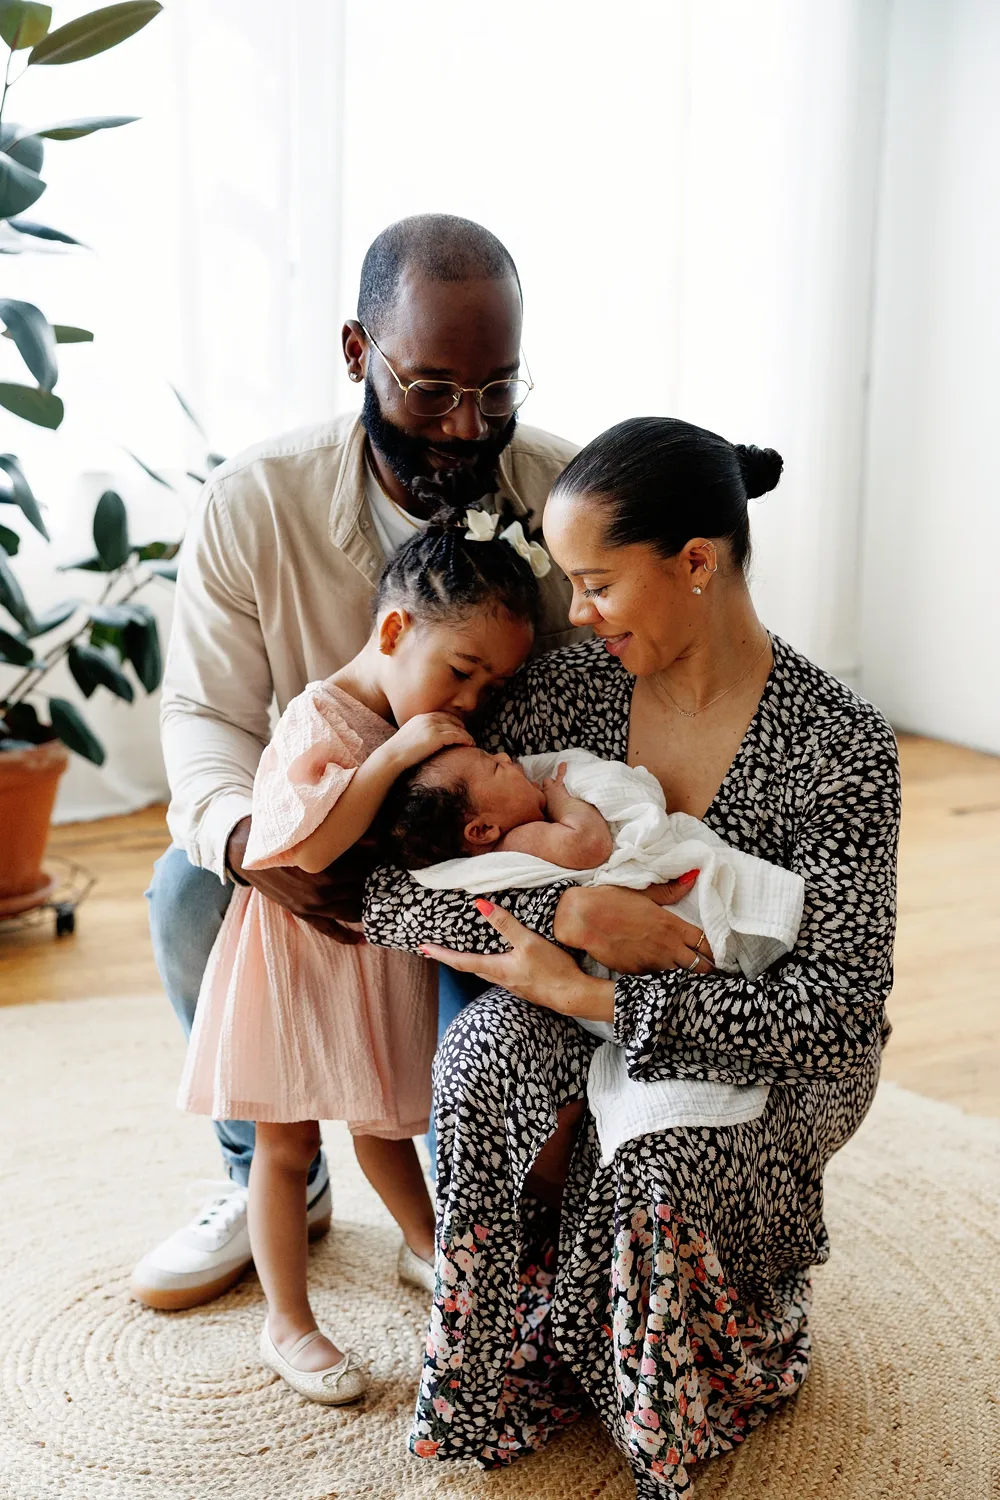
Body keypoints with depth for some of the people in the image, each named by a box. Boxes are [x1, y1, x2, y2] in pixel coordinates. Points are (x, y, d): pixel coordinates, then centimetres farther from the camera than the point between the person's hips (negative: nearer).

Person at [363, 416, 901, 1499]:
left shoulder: (838, 747, -19)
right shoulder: (565, 692, -8)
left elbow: (841, 1012, -24)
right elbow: (391, 894, -11)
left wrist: (584, 989, -29)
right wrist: (570, 912, -29)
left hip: (760, 1047, -3)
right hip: (577, 1022, 3)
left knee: (660, 1154, -34)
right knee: (483, 1063, -29)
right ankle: (508, 1383, -6)